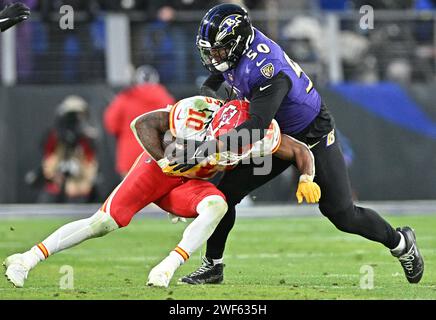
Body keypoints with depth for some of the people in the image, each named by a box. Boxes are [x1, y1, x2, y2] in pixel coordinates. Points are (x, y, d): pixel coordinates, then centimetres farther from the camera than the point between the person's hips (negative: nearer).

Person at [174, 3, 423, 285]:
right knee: (226, 191, -4)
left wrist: (212, 147, -49)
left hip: (315, 138, -8)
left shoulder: (266, 70, -37)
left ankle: (401, 242, 21)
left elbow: (256, 127, -44)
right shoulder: (238, 44, -12)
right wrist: (207, 90, 0)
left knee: (342, 214, -3)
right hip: (280, 136, 8)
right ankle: (213, 266, 5)